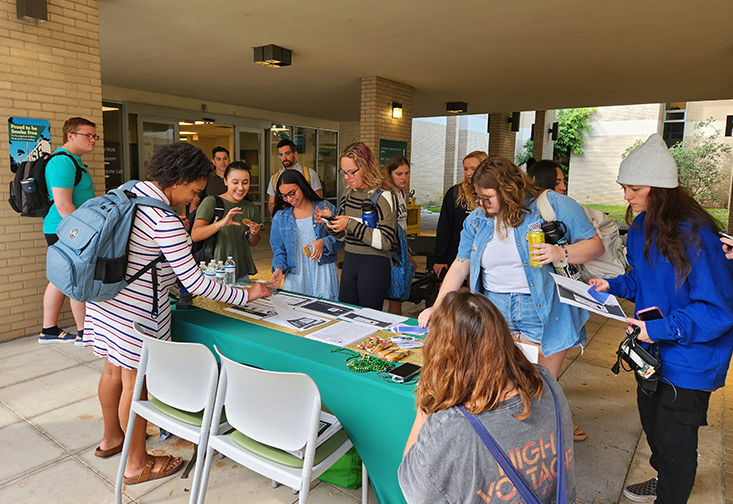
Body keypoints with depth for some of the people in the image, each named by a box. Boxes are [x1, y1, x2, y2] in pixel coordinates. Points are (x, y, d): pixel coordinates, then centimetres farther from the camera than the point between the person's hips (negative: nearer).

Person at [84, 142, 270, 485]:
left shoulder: (127, 191, 4)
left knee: (113, 369, 24)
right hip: (135, 312, -9)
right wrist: (246, 295, -17)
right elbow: (195, 283, -25)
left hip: (105, 297, 9)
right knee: (135, 382, 5)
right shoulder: (165, 220, -25)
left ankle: (111, 438, 46)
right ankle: (137, 464, 24)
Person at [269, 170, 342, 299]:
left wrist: (323, 243, -19)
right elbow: (279, 249, 11)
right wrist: (279, 268, -7)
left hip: (323, 274, -1)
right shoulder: (280, 217, 9)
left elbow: (339, 238, 0)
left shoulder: (325, 208, 2)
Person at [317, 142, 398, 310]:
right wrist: (330, 220, -3)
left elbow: (386, 241, -19)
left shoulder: (383, 196, -11)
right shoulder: (348, 193, 10)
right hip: (349, 261, 6)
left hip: (374, 264, -6)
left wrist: (351, 224, -21)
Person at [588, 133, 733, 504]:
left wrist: (662, 328, -28)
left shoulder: (694, 234, -27)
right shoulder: (641, 227, 0)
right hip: (654, 349, 9)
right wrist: (614, 286, -2)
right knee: (651, 421, 26)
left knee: (674, 438, 7)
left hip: (689, 359, -8)